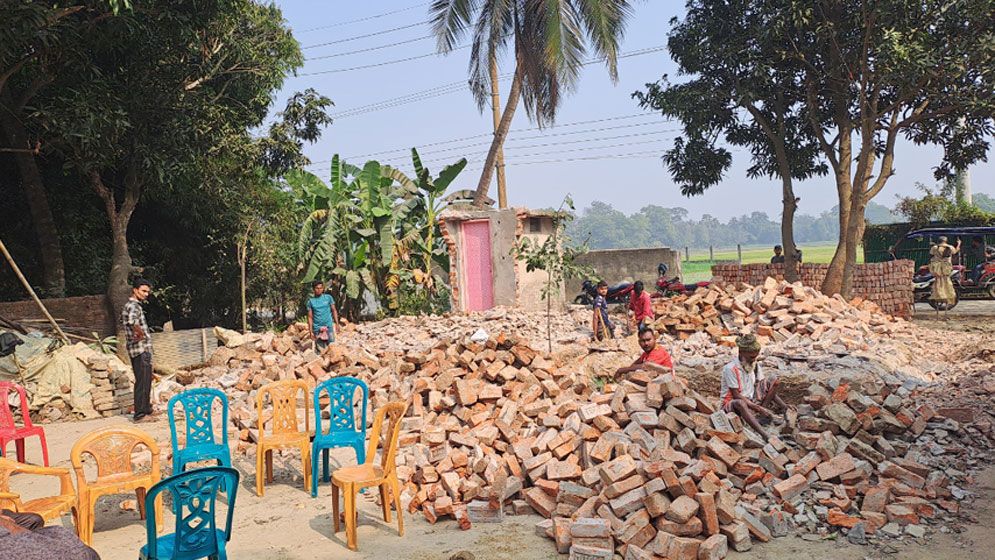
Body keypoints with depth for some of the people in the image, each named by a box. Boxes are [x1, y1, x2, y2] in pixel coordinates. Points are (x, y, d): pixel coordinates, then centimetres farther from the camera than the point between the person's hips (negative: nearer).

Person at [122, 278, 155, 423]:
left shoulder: (130, 305, 18)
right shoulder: (133, 306, -14)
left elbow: (123, 319, 40)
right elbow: (131, 321, -38)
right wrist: (140, 333, -22)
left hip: (143, 350, 10)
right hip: (141, 349, -10)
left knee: (145, 381, 16)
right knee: (142, 382, -8)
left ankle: (147, 410, 24)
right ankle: (140, 414, -5)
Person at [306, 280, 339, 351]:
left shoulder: (328, 298, 2)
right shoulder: (311, 301, 2)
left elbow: (334, 311, 6)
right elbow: (310, 317, 3)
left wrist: (337, 324, 0)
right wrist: (311, 331, -1)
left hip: (329, 326, 0)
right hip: (317, 328, 0)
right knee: (320, 350, 4)